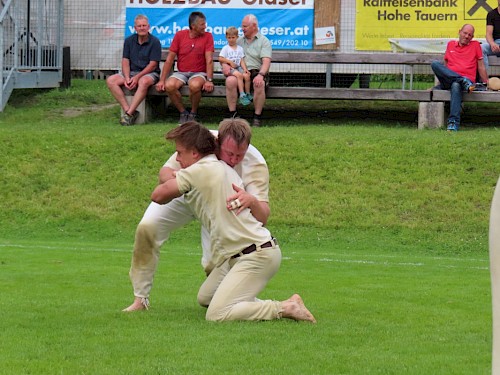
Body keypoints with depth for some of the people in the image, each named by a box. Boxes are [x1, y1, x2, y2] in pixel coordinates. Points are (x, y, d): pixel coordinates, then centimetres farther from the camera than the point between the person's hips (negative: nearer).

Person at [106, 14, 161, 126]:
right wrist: (127, 78, -13)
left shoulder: (154, 42, -6)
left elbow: (152, 65, -11)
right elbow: (125, 61, 5)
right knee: (110, 80, -19)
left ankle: (129, 113, -40)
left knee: (143, 82, -41)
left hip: (149, 73, -5)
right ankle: (127, 110, -29)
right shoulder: (129, 41, 9)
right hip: (131, 72, 5)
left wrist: (137, 77, -20)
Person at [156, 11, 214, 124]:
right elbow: (169, 59, 2)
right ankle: (183, 113, -7)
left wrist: (209, 80, -19)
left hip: (198, 73, -2)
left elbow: (209, 60, -7)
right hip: (181, 73, 2)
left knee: (194, 85, -37)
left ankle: (193, 113, -9)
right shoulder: (180, 35, 2)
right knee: (169, 85, -30)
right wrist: (162, 80, -4)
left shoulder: (207, 37, 0)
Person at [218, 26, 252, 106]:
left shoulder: (240, 48, 14)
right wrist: (230, 62, -9)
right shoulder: (225, 48, 6)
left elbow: (242, 60, 8)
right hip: (230, 68, -4)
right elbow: (220, 59, -2)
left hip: (238, 67, 4)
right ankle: (242, 95, -34)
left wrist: (245, 69, -8)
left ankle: (248, 94, -13)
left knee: (246, 75, -25)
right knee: (239, 75, -32)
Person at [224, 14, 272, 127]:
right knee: (230, 81, -31)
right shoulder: (239, 41, 24)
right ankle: (232, 114, -23)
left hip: (257, 71, -3)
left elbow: (266, 61, -6)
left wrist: (260, 75, -26)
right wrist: (225, 64, -5)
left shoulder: (264, 41, 9)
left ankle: (257, 117, -24)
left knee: (260, 84, -38)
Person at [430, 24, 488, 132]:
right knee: (435, 64, -25)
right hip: (448, 80, 3)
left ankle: (453, 122, -52)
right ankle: (463, 82, -36)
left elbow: (481, 67, 15)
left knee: (456, 86, -41)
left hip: (468, 79, -3)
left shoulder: (475, 45, 17)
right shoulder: (451, 44, 23)